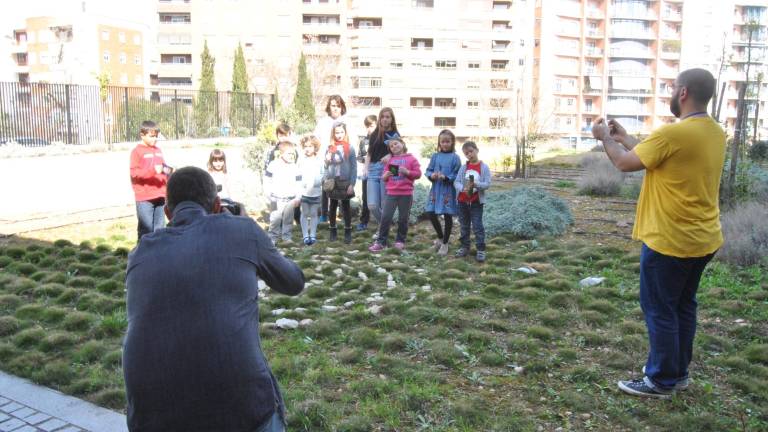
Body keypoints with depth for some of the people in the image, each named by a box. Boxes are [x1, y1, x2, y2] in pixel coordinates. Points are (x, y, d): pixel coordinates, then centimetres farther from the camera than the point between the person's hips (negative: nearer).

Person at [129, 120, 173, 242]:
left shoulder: (158, 150, 15)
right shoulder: (137, 151, -3)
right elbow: (134, 173, -12)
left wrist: (167, 170, 0)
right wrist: (153, 170, -22)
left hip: (160, 195, 6)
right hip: (144, 197, -6)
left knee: (159, 228, 10)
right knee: (146, 228, -4)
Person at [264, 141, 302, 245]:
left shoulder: (295, 167, 0)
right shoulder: (273, 165, -4)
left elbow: (299, 184, 3)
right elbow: (267, 180, 2)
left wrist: (297, 197, -2)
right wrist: (269, 193, -4)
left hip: (290, 199, 2)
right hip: (276, 198, -2)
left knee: (288, 220, 8)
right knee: (275, 219, 1)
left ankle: (286, 236, 19)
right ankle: (273, 237, 11)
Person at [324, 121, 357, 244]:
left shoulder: (350, 148, -2)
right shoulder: (330, 148, 5)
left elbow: (354, 167, -4)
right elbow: (326, 166, 8)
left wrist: (352, 184, -9)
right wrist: (326, 180, -11)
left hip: (345, 181, -2)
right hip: (333, 182, 2)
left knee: (346, 206, 4)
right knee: (333, 206, 9)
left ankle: (348, 232, 11)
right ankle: (332, 230, 20)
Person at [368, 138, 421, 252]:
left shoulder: (411, 159, 3)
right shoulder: (390, 160, 14)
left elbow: (418, 174, -3)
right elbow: (384, 177, 16)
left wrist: (407, 172, -17)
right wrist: (385, 175, -7)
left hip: (406, 194, -2)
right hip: (391, 193, 2)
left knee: (403, 219, 7)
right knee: (385, 217, -3)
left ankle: (400, 241, 20)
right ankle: (380, 242, 1)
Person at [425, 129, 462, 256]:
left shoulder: (455, 157, -5)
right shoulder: (435, 156, 6)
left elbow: (457, 175, -9)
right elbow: (428, 171, 7)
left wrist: (446, 177, -23)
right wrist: (431, 175, -14)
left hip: (448, 191, -4)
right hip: (435, 189, 4)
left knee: (448, 216, 4)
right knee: (431, 214, 4)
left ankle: (445, 243, 19)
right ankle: (440, 237, 29)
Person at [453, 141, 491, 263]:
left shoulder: (484, 167, -6)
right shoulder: (463, 167, 3)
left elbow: (487, 184, -11)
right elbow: (456, 182, -3)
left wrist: (476, 184, -28)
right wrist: (463, 188, -24)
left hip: (476, 202, -4)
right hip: (462, 201, 4)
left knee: (477, 226, -3)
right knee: (464, 226, 13)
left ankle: (481, 250, 3)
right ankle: (465, 247, 25)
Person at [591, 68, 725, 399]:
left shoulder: (673, 133, -22)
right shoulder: (715, 133, 7)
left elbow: (625, 163, -11)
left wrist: (605, 138, 6)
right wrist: (624, 137, 20)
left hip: (670, 241, -9)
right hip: (703, 239, 9)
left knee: (659, 310, 3)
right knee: (683, 306, 18)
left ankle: (662, 381, 14)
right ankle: (678, 372, 30)